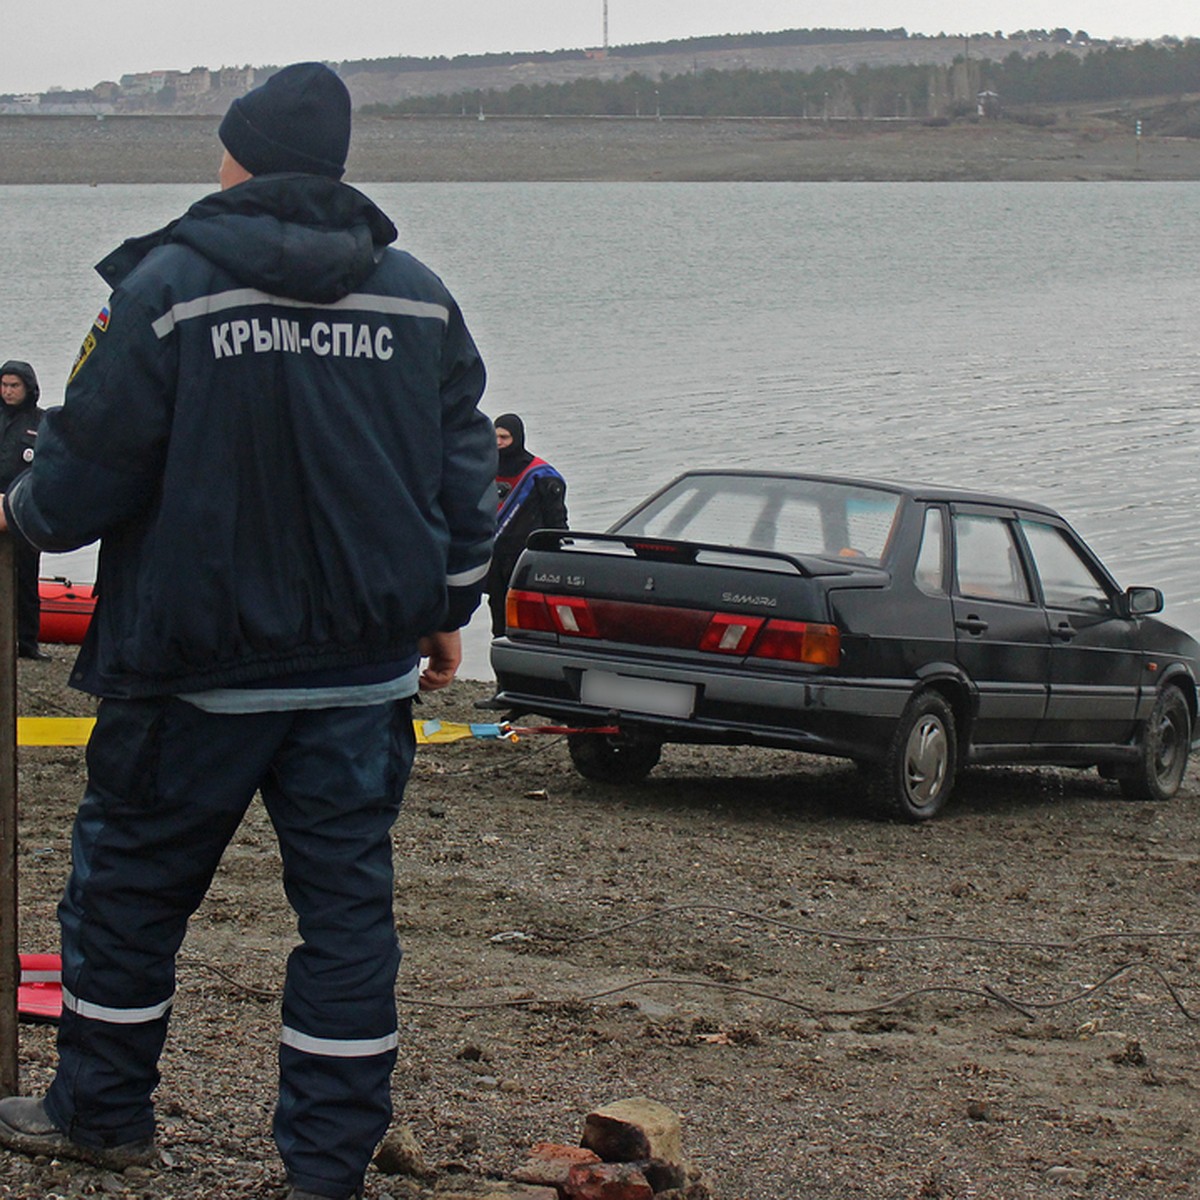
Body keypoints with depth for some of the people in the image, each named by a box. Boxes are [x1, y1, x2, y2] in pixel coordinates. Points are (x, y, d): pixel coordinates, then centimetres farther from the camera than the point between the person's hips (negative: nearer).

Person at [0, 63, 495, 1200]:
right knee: (347, 897, 7)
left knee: (130, 879, 14)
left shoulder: (168, 285, -10)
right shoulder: (419, 297, 4)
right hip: (365, 668, 3)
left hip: (198, 668, -3)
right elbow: (466, 474, 10)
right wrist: (446, 612, 22)